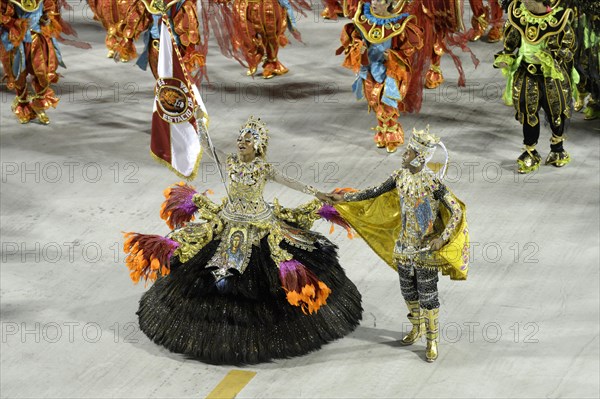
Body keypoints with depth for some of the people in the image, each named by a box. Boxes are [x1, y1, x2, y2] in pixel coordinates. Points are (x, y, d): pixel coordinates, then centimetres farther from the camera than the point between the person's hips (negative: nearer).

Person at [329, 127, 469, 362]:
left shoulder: (433, 183, -22)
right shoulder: (401, 176, -3)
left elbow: (456, 212, -20)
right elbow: (375, 192, 9)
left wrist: (441, 240, -27)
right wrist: (345, 198, 9)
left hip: (426, 248, -6)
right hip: (404, 244, 6)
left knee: (427, 295, 3)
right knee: (407, 290, 18)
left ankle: (432, 339, 18)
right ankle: (418, 327, 40)